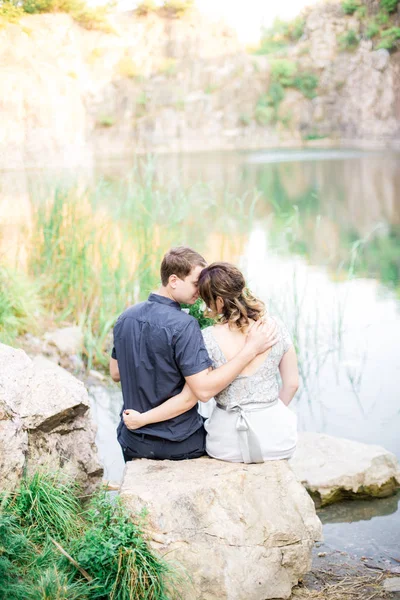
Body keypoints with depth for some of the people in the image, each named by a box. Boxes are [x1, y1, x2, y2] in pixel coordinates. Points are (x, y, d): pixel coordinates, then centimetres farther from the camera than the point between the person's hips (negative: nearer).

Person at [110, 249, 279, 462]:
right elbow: (204, 389, -29)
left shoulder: (126, 318, -2)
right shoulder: (183, 326, -25)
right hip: (178, 446, -6)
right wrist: (250, 349, -28)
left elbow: (115, 373, 10)